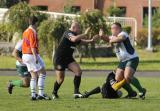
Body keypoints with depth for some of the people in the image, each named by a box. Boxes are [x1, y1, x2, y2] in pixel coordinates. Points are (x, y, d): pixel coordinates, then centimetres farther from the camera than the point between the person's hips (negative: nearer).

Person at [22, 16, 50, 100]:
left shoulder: (25, 32, 15)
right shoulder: (32, 32, -12)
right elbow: (33, 46, -19)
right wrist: (35, 57, -22)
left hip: (25, 55, 9)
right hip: (32, 55, -9)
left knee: (34, 76, 10)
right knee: (42, 73, -3)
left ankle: (33, 95, 4)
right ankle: (41, 94, -9)